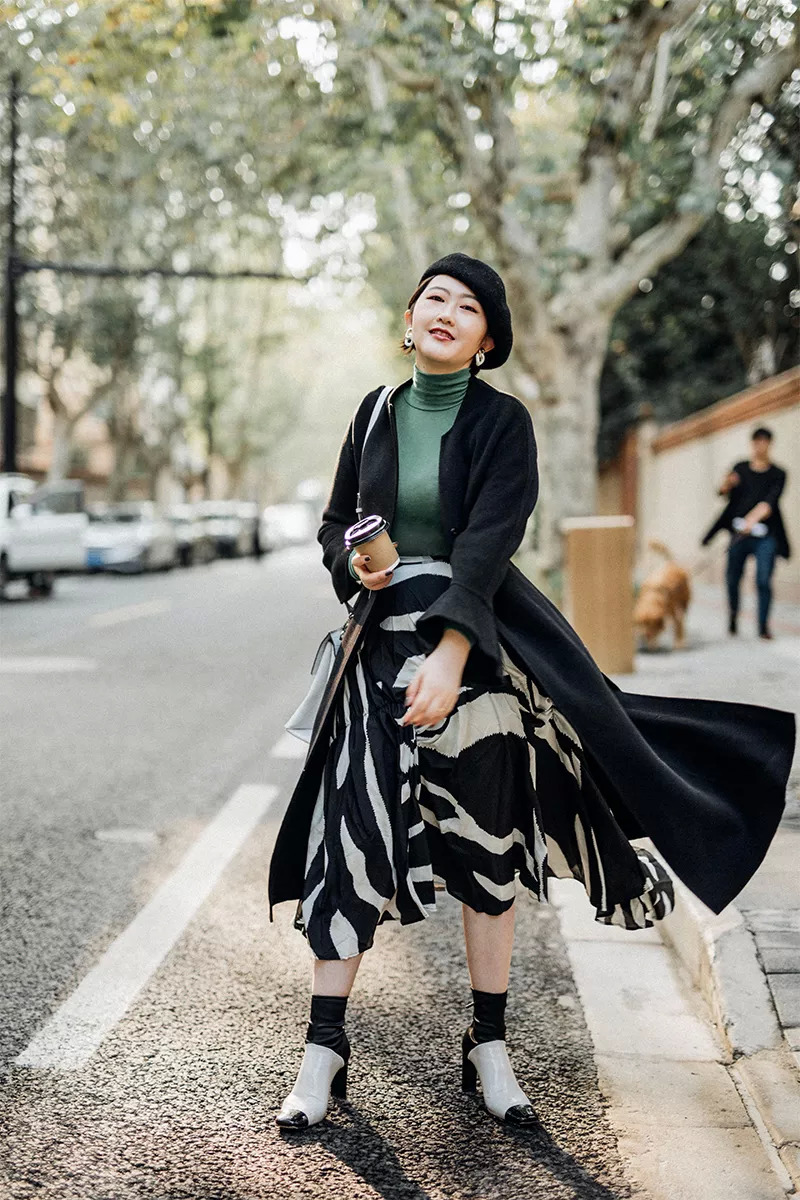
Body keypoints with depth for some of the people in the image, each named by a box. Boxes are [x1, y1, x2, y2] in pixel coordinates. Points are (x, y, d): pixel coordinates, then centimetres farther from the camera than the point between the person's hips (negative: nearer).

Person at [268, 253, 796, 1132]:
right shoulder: (377, 412, 8)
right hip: (381, 646, 3)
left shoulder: (502, 422, -3)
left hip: (475, 647, -2)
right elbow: (336, 520, 16)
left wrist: (449, 655, -25)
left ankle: (488, 1050, 19)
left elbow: (489, 543, -14)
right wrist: (353, 563, -7)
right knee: (349, 841, -1)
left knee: (488, 847, 5)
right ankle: (323, 1052, 9)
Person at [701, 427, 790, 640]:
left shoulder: (777, 474, 3)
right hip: (739, 532, 2)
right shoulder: (740, 468, 10)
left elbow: (770, 502, -11)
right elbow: (723, 492, 4)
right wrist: (726, 484, -20)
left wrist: (753, 518, -28)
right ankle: (733, 617, 27)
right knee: (732, 578, 3)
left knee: (763, 580, -10)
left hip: (765, 536, -2)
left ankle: (763, 626, -3)